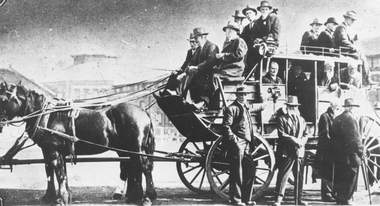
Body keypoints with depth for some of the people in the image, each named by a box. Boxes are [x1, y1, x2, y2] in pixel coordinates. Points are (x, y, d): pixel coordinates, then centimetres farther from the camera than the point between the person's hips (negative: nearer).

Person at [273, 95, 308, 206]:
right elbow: (282, 134, -8)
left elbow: (305, 135, 12)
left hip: (299, 152, 5)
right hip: (286, 152, -5)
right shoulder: (282, 119, 3)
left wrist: (301, 142, -9)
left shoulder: (302, 120, 18)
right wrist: (294, 140, -17)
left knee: (299, 177, 8)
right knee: (283, 176, -7)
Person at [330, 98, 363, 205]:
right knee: (350, 179, -2)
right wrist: (360, 150, -12)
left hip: (338, 155, 9)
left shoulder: (337, 119, 15)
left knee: (339, 179, 15)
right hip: (349, 156, -9)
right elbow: (354, 138, -20)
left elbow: (333, 136, 18)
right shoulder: (350, 119, -15)